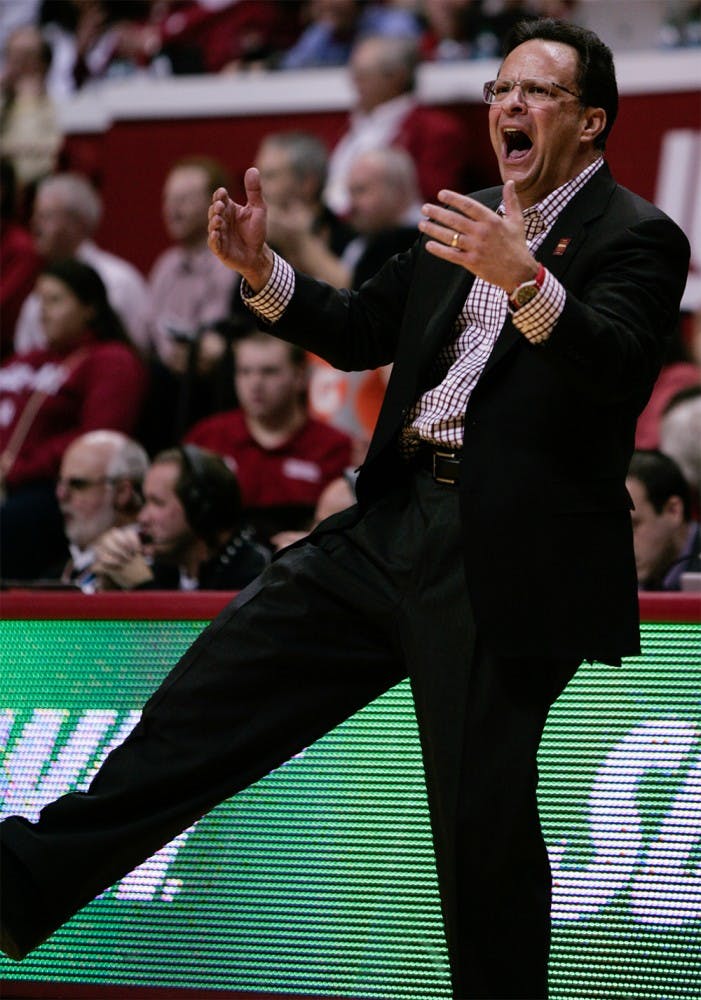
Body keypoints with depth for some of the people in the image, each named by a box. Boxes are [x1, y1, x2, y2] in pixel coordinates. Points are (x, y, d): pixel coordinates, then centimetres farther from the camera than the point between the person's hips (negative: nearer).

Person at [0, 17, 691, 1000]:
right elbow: (360, 330, 22)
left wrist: (525, 278, -37)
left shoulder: (636, 238, -4)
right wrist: (260, 268, 6)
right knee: (213, 690, 4)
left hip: (502, 567, -7)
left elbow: (617, 366, -21)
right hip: (394, 528, 7)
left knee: (482, 818, -4)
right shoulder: (468, 222, 18)